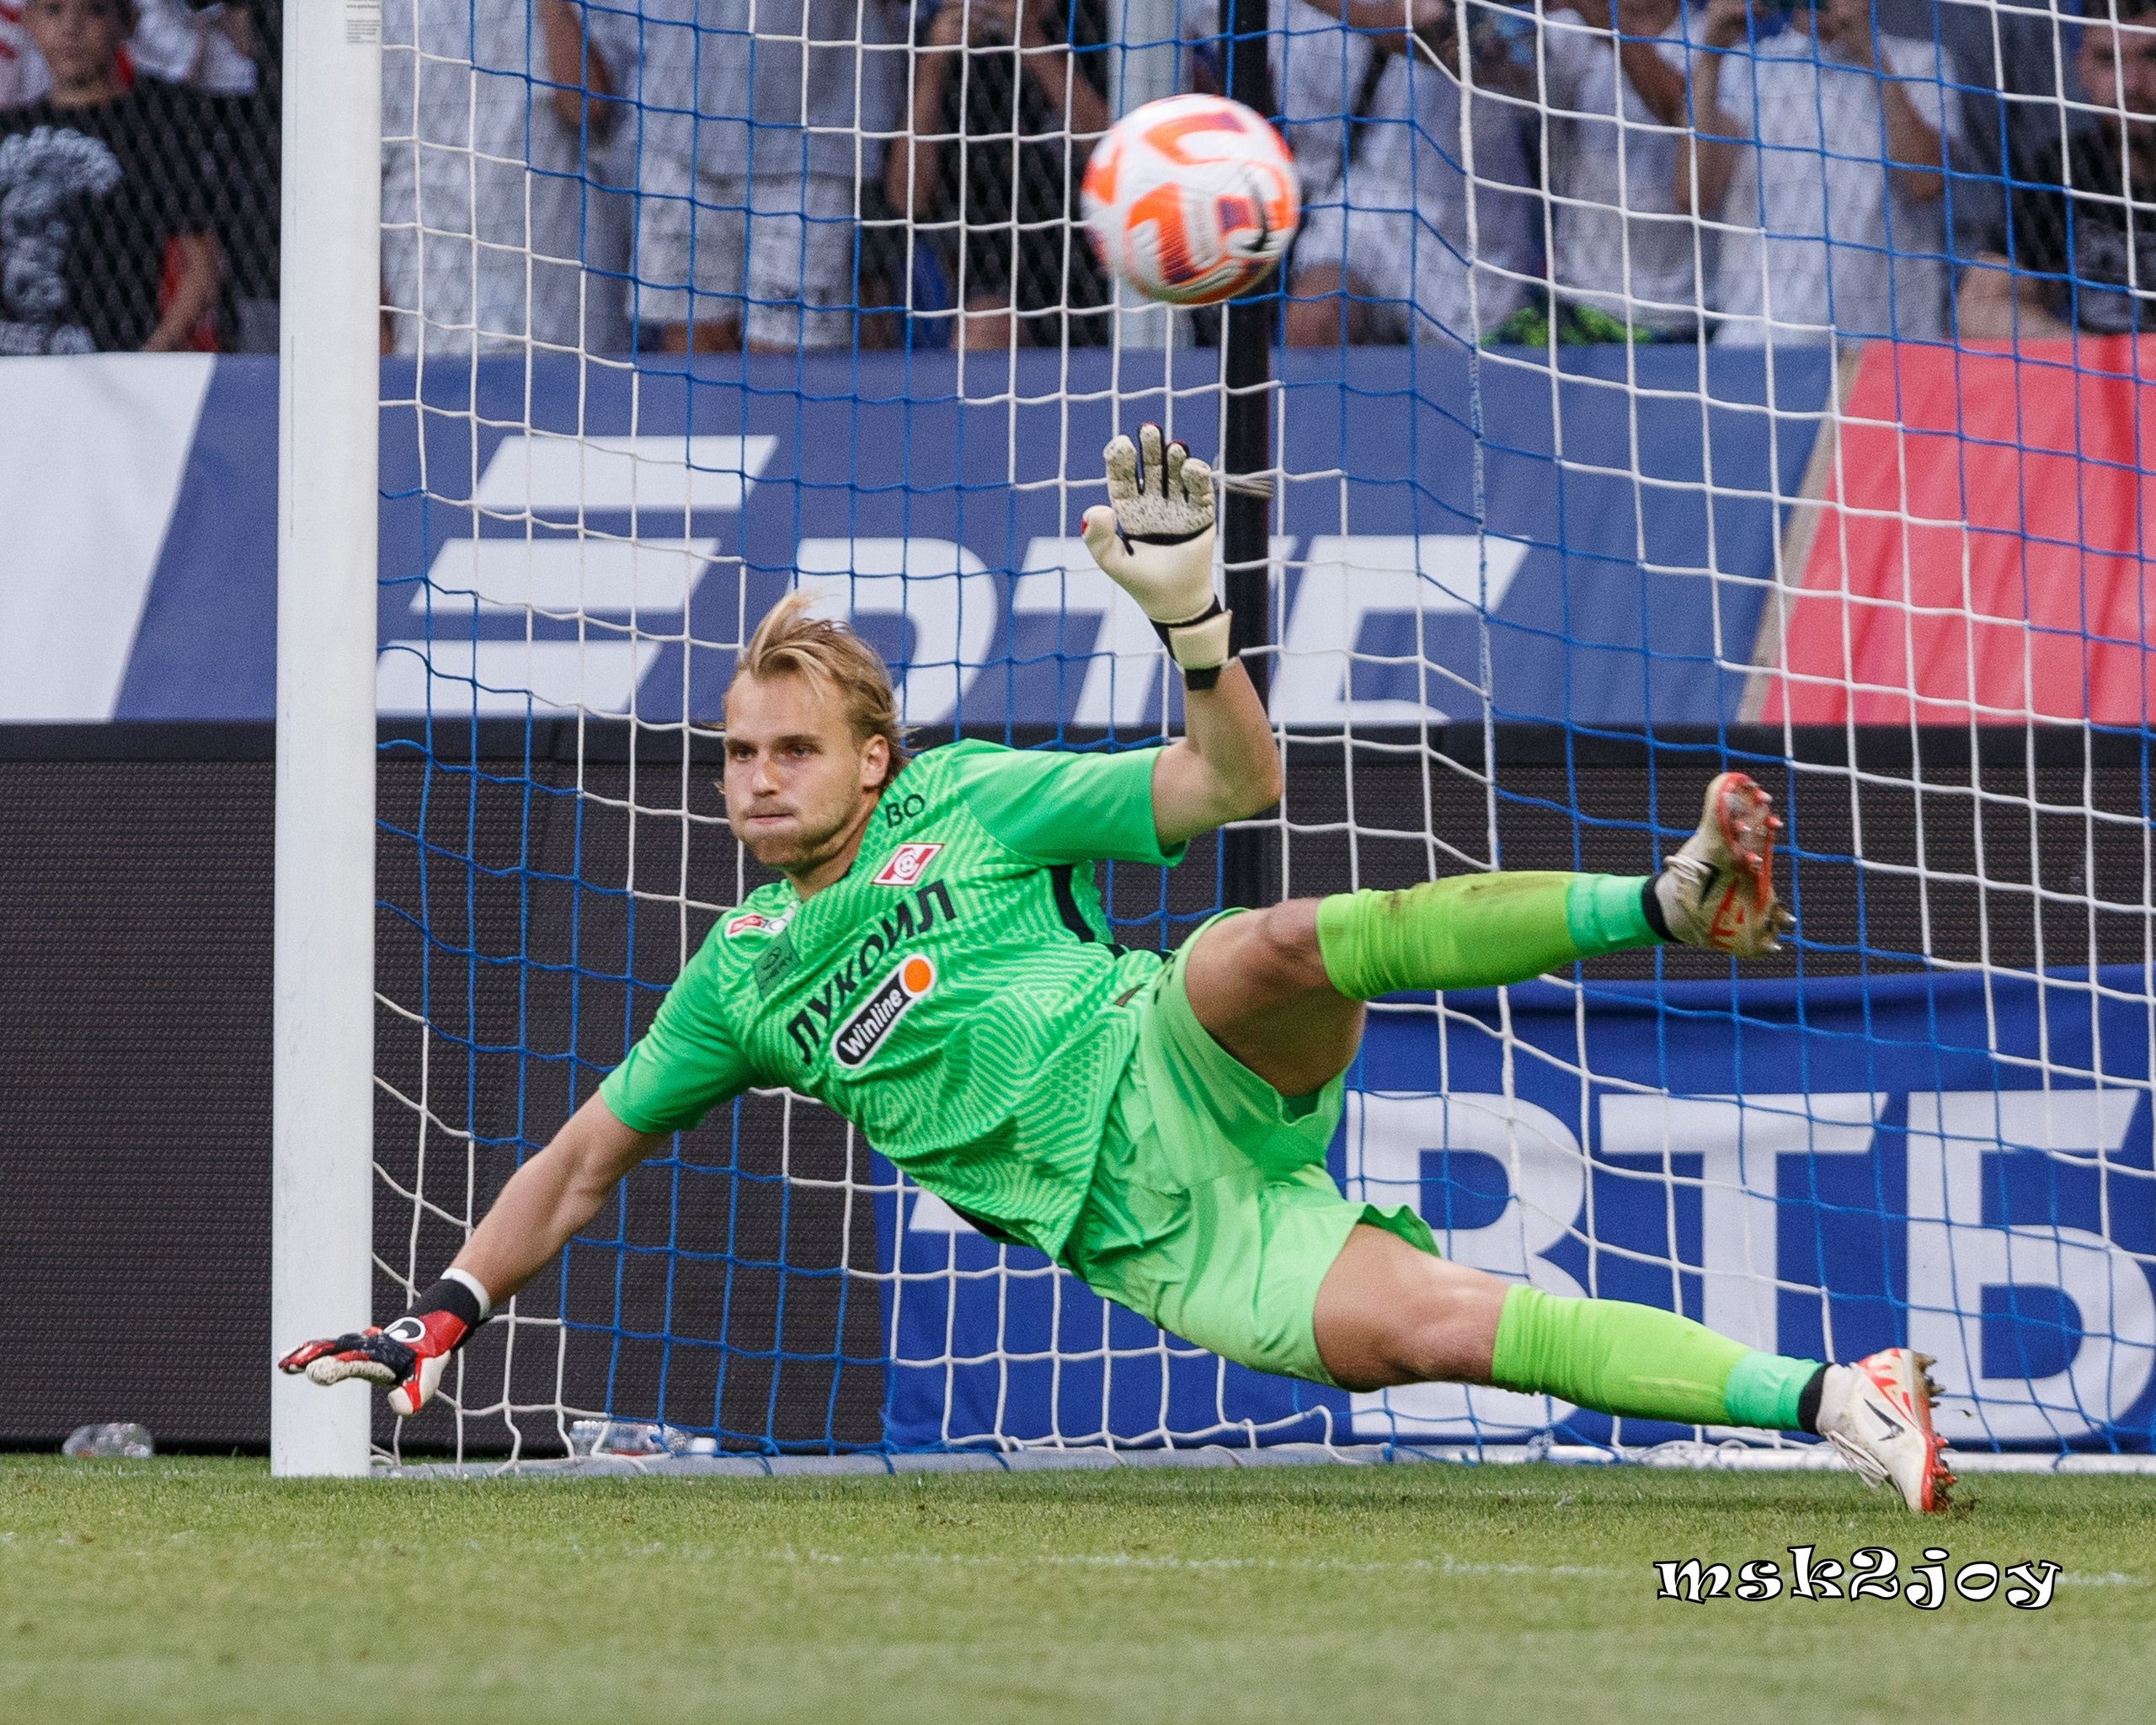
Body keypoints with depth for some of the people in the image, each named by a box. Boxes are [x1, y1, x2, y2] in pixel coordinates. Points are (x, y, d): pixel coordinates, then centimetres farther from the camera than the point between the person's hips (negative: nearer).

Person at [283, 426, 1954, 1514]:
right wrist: (440, 1321, 15)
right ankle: (1832, 1400, -31)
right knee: (1423, 1327, -26)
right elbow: (587, 1160, 25)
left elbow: (1234, 785, 4)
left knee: (1272, 943, -38)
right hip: (1153, 1242, 1)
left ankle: (1670, 901, -38)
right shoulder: (741, 982, 18)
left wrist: (1190, 613, -13)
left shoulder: (964, 801, 9)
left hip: (1179, 1078, -1)